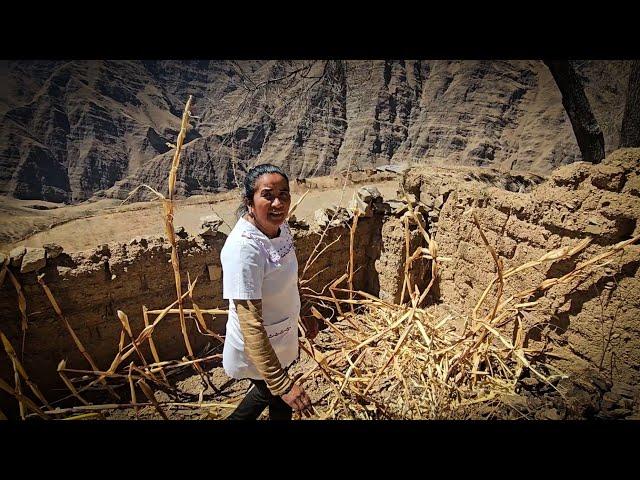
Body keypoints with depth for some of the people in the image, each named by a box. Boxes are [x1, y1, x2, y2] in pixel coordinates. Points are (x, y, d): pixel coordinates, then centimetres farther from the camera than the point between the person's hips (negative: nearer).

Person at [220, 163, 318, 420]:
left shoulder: (280, 226, -9)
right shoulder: (243, 247, -34)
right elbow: (250, 324, -34)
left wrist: (304, 314, 19)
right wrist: (283, 384, -35)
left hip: (282, 338, 7)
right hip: (257, 350, -7)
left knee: (269, 390, 30)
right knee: (281, 403, 20)